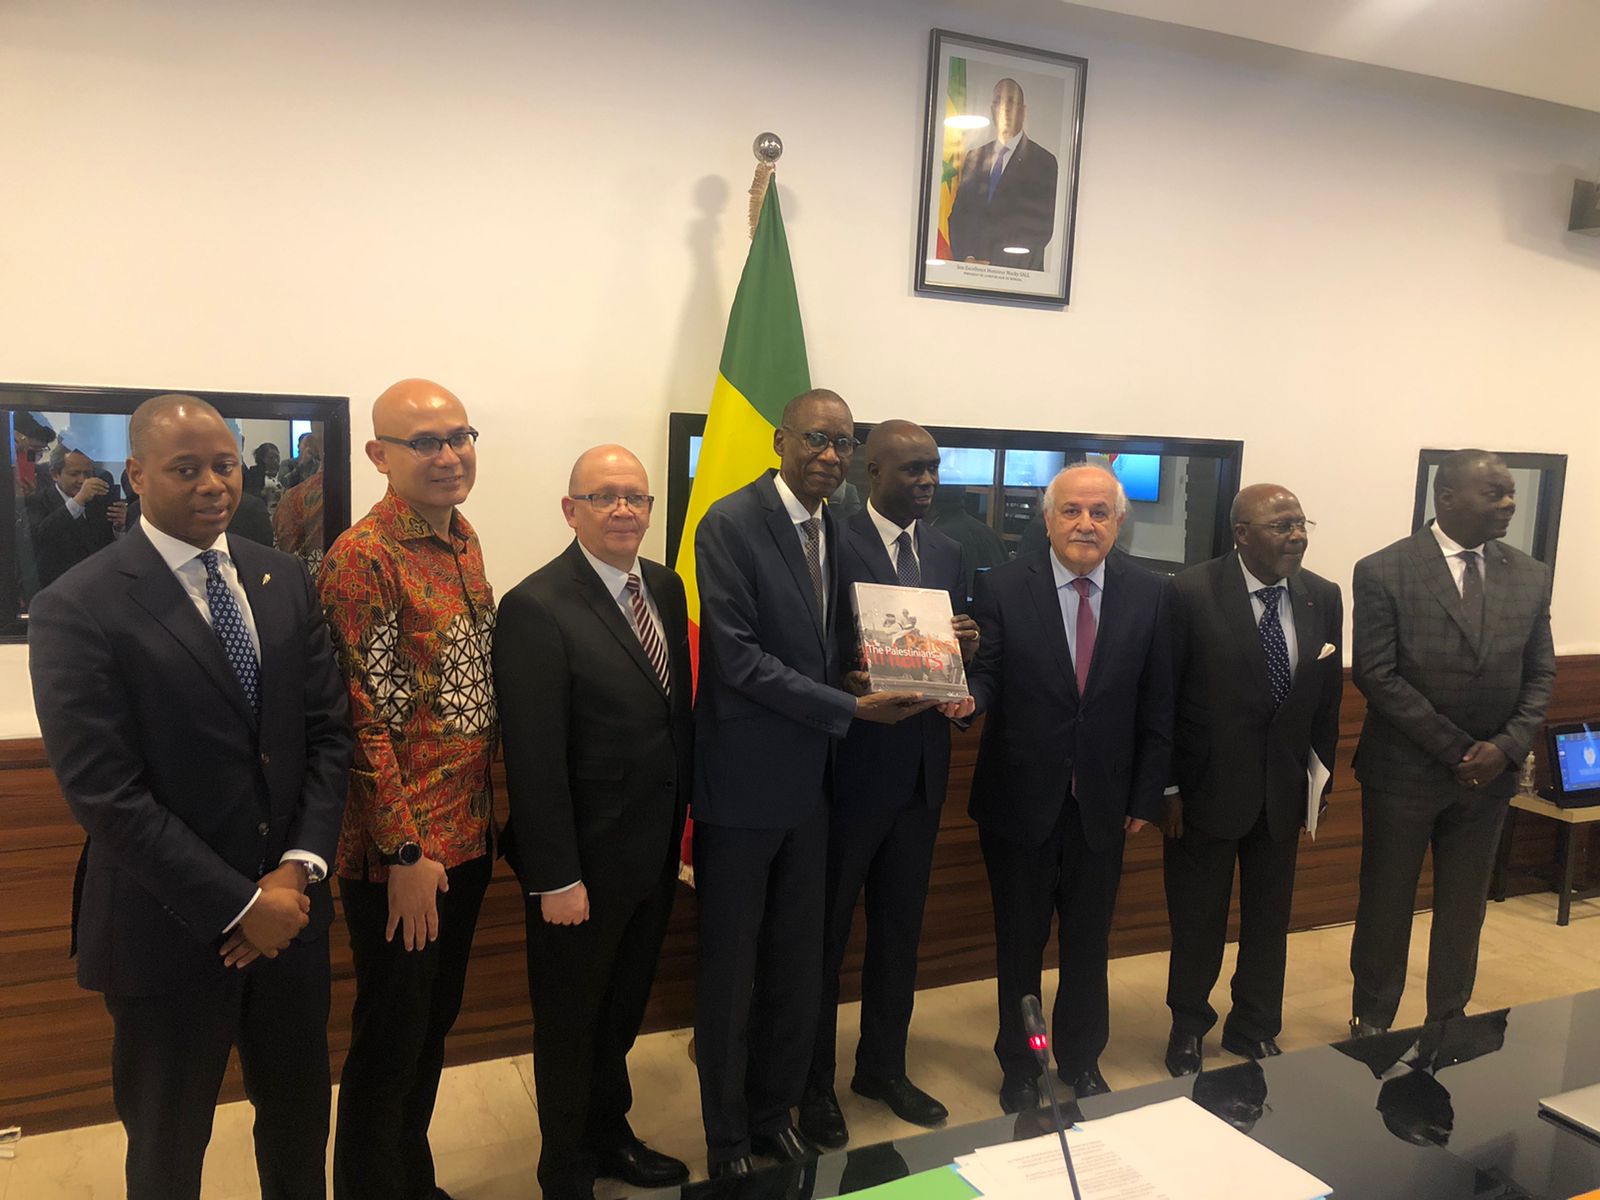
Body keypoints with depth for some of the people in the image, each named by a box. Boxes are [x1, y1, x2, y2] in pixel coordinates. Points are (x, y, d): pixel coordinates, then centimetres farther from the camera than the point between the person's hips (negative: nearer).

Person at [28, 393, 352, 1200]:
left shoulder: (285, 581, 2)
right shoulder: (78, 609, -13)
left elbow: (328, 731, 2)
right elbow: (105, 796, -17)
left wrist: (300, 868, -11)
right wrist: (239, 906, -16)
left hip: (290, 904, 4)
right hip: (172, 928, -4)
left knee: (300, 1111, 20)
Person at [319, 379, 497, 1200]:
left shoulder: (464, 539, 7)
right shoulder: (361, 559, -18)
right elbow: (365, 722, -19)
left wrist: (485, 815, 12)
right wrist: (405, 853, -17)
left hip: (467, 833, 8)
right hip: (402, 852, -8)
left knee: (436, 1021, 22)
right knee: (390, 1040, 8)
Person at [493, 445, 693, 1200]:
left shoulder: (665, 587, 3)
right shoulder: (536, 607, -19)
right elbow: (535, 759, -20)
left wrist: (682, 819, 8)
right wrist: (554, 876, -19)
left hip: (656, 852, 6)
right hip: (585, 862, -6)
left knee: (622, 1010, 25)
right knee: (570, 1023, 15)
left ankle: (609, 1136, 47)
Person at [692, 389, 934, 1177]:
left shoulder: (836, 530, 8)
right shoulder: (730, 524, -13)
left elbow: (830, 642, 12)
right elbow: (737, 655, -19)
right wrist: (851, 708, -20)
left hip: (807, 782, 6)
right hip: (741, 781, -6)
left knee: (797, 964, 17)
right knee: (729, 966, 10)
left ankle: (775, 1111, 37)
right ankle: (727, 1136, 30)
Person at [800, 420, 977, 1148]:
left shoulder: (946, 554, 10)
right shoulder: (834, 544, -10)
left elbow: (955, 652, 11)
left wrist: (965, 650, -10)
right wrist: (848, 675, -31)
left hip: (921, 767, 6)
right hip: (849, 763, -6)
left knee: (900, 927, 18)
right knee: (825, 929, 9)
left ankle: (883, 1068, 36)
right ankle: (813, 1082, 26)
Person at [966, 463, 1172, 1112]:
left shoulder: (1149, 595, -2)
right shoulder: (1004, 586, -8)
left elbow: (1158, 705, 1)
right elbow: (987, 673, -8)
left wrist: (1145, 797, 1)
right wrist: (968, 694, -32)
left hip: (1103, 804, 2)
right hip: (1020, 799, -2)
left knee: (1089, 941, 17)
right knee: (1019, 942, 14)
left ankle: (1081, 1058, 40)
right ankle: (1019, 1065, 35)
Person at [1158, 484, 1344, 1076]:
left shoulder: (1323, 597, -1)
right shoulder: (1191, 593, -16)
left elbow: (1328, 695, 7)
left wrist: (1320, 773, 5)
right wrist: (1168, 788, -12)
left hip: (1284, 789, 4)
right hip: (1206, 786, -4)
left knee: (1269, 917, 17)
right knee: (1198, 919, 12)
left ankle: (1254, 1029, 38)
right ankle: (1188, 1029, 34)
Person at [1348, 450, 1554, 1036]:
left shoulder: (1530, 576, 3)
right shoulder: (1383, 572, -12)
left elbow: (1540, 674, 5)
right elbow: (1376, 676, -15)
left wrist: (1506, 748, -11)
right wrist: (1456, 750, -16)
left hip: (1490, 771, 4)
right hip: (1404, 769, -4)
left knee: (1465, 906, 16)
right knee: (1386, 904, 9)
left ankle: (1449, 1021, 33)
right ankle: (1371, 1023, 28)